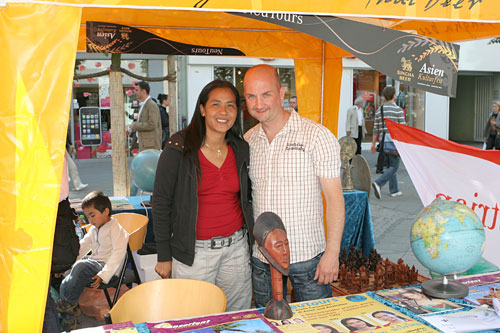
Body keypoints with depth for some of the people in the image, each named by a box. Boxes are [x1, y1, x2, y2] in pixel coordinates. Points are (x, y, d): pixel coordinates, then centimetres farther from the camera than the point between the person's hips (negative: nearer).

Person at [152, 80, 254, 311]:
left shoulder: (241, 150, 3)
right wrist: (164, 256, -5)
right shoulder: (179, 148, -9)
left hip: (236, 248, 4)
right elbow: (161, 203, -6)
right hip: (194, 252, -3)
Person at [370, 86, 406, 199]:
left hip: (383, 142, 6)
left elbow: (376, 129, 8)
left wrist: (373, 143, 14)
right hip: (394, 141, -6)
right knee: (394, 167, -1)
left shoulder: (379, 110, 7)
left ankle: (394, 191, 18)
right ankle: (378, 183, -19)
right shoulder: (398, 110, -7)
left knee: (390, 166, 15)